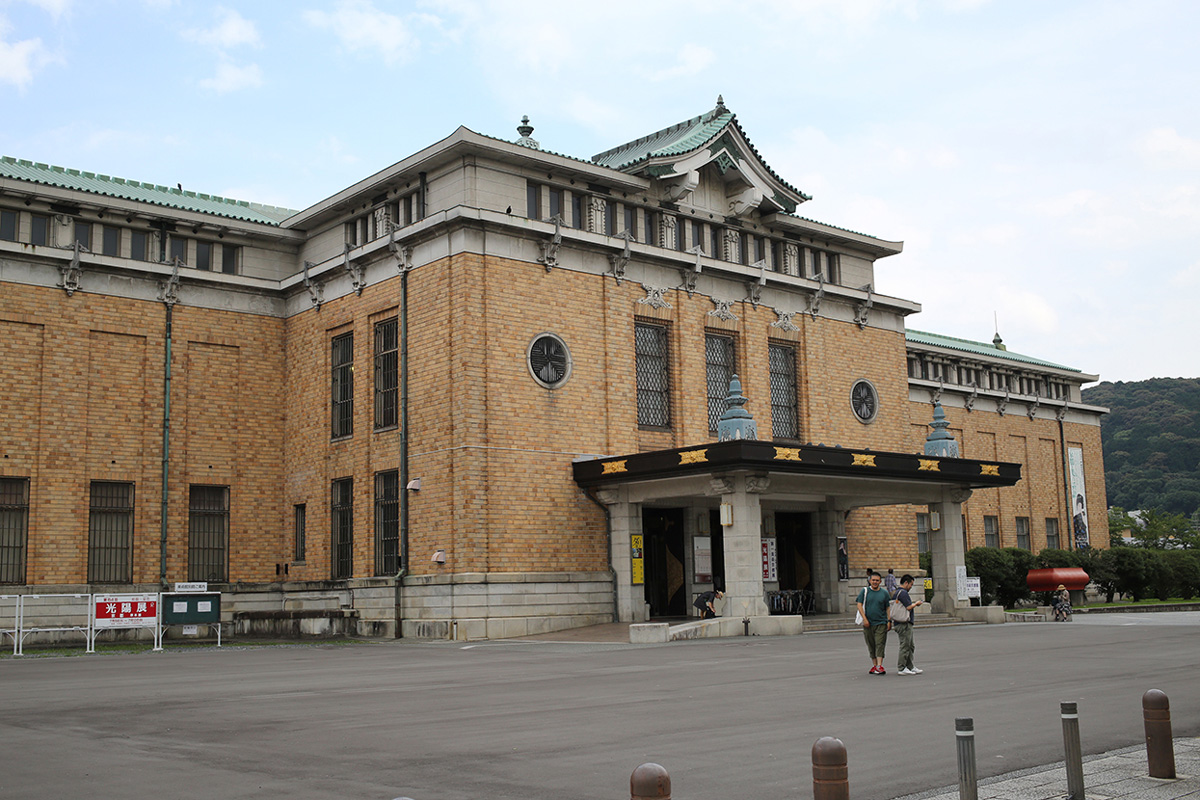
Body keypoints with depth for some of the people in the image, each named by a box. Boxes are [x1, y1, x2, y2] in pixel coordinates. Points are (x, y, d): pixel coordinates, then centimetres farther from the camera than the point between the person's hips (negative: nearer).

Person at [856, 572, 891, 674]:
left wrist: (889, 621, 1)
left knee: (880, 645, -10)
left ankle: (879, 666, -15)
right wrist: (864, 619, -9)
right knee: (871, 646, 7)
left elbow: (888, 608, 11)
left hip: (881, 623, -1)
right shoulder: (865, 591, 4)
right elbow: (859, 605, 0)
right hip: (868, 624, 1)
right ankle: (874, 665, 16)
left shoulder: (884, 593, 7)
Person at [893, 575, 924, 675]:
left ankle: (910, 667, 17)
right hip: (904, 624, -11)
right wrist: (916, 603, -3)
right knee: (905, 646, -6)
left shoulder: (897, 592, 18)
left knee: (910, 646, 15)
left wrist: (913, 603, 19)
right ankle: (901, 668, -3)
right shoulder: (903, 593, -15)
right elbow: (909, 607, -20)